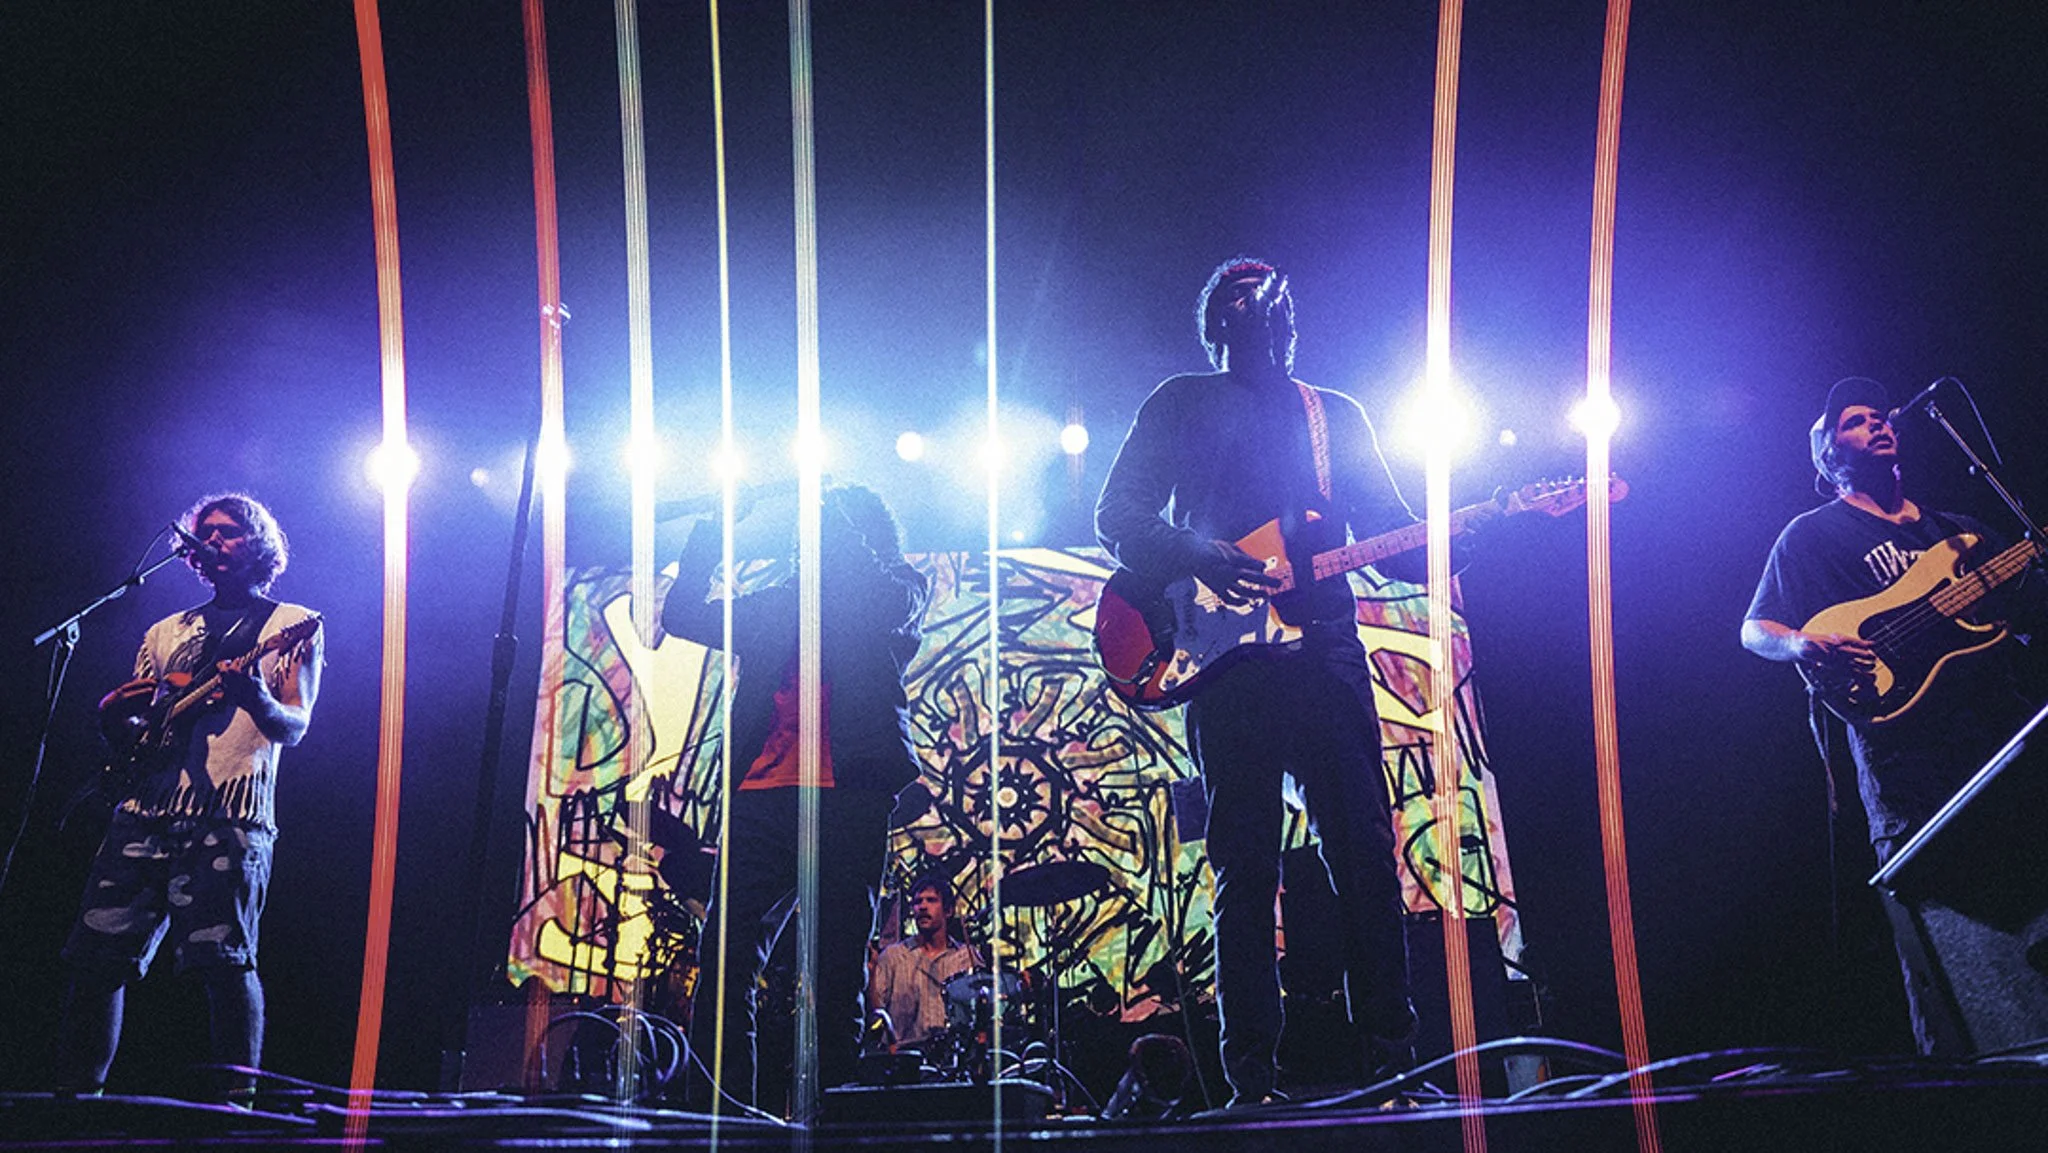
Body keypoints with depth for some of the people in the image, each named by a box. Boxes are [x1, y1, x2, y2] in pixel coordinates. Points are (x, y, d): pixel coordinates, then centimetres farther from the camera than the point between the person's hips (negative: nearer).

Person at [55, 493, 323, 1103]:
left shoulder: (292, 626, 9)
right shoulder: (166, 631, 24)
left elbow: (295, 727, -3)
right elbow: (125, 726, 25)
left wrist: (258, 701, -25)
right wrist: (116, 714, 1)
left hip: (229, 817, -5)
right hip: (146, 810, 5)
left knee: (222, 959, -15)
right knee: (98, 954, 0)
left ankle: (238, 1097, -11)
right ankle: (75, 1090, 10)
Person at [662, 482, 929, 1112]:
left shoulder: (898, 592, 15)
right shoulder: (779, 602, 25)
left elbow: (878, 606, -9)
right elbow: (682, 616, 23)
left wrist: (830, 516, 0)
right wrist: (711, 529, 14)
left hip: (847, 796, -4)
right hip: (764, 794, 4)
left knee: (837, 967, -5)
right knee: (723, 958, -7)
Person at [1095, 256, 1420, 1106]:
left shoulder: (1338, 416, 21)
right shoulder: (1181, 404, 13)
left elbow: (1388, 524, 15)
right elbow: (1116, 516, 4)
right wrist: (1199, 556, -13)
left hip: (1326, 646, 2)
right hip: (1227, 657, -2)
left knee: (1365, 852, -1)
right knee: (1246, 866, -1)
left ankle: (1390, 1050, 6)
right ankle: (1251, 1064, 5)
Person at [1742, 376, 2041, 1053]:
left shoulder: (1955, 529, 26)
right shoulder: (1812, 535, 10)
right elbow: (1754, 629, 4)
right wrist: (1804, 646, -18)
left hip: (2002, 725, 5)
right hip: (1904, 748, -5)